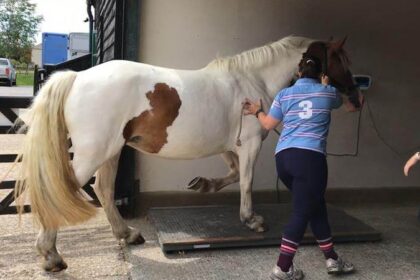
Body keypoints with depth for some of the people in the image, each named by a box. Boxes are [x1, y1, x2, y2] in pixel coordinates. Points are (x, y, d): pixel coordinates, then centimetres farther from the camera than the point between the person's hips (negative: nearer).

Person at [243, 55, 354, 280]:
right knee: (301, 212, 1)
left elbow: (268, 124, 18)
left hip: (283, 157, 5)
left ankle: (332, 259, 29)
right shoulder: (328, 93, 10)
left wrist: (257, 112, 38)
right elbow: (338, 101, 34)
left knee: (315, 206, 18)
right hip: (311, 157, -5)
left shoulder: (284, 94, 12)